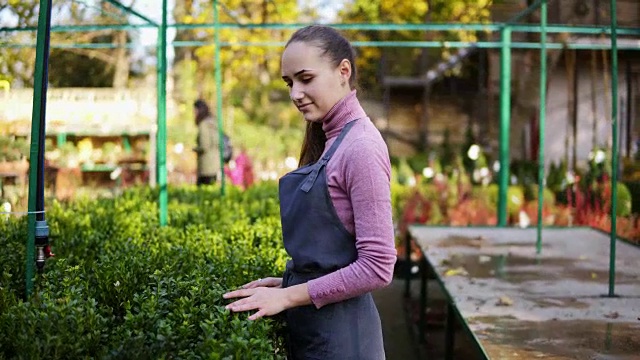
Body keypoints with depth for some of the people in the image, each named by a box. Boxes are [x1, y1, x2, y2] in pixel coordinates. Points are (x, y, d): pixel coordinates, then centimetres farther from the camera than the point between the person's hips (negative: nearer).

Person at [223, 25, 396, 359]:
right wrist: (289, 282, 2)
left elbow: (377, 267, -20)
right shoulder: (329, 141, 9)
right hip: (309, 323, 8)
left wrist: (288, 296, -17)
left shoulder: (361, 147, -16)